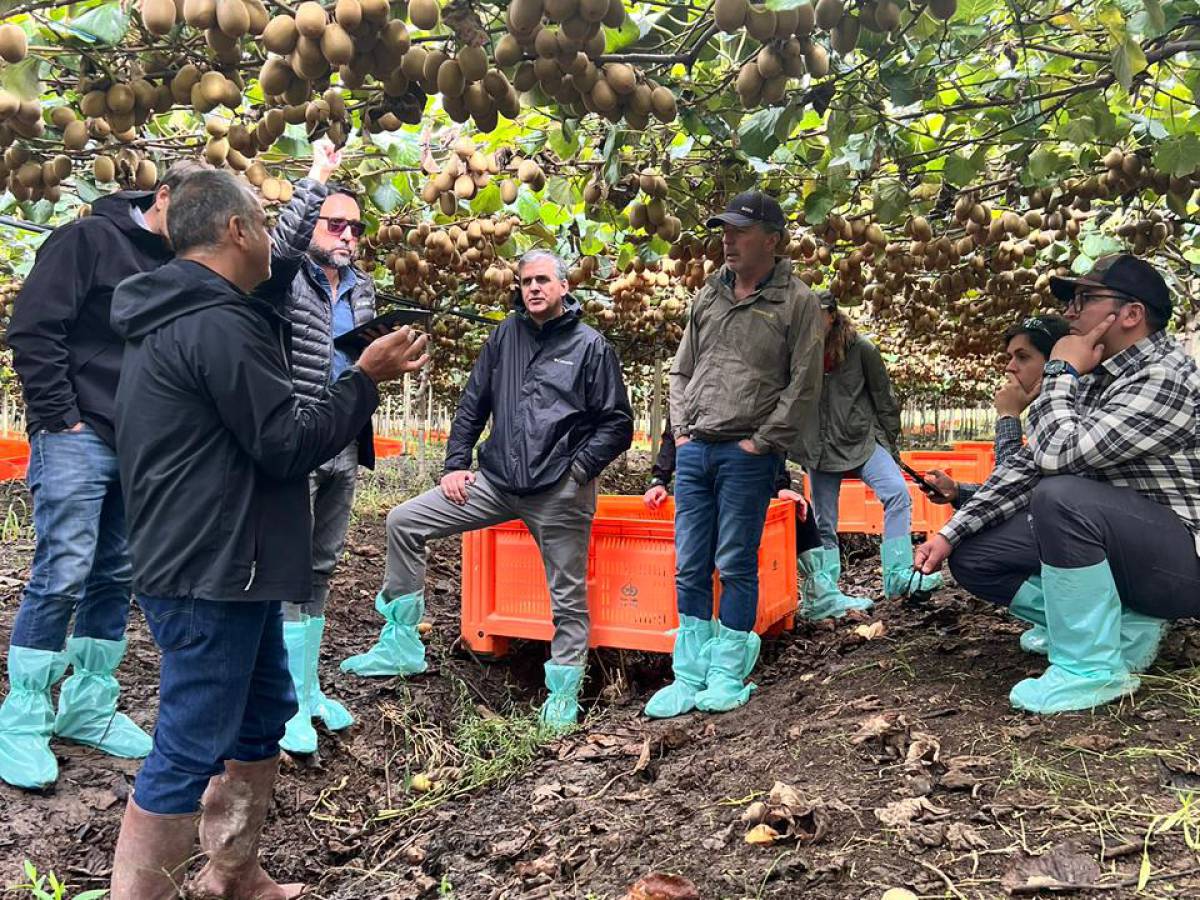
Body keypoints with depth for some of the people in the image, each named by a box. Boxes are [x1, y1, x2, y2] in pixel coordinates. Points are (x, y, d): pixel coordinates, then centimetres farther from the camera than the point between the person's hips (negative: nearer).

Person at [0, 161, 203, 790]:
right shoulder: (88, 239, -5)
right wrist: (58, 416, -13)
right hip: (79, 436, -6)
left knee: (117, 577, 9)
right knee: (63, 573, -8)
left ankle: (89, 706, 21)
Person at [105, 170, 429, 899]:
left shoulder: (171, 318, 14)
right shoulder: (218, 324, -20)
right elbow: (287, 444, -18)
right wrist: (366, 379, -7)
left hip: (217, 561, 11)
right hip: (211, 569, -11)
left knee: (264, 711, 21)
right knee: (192, 748, -2)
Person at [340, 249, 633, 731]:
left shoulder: (591, 345, -1)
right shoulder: (506, 335, 10)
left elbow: (617, 424, 0)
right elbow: (472, 404, 14)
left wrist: (579, 469, -9)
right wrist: (455, 464, 6)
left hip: (559, 492, -4)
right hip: (495, 479, 4)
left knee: (568, 596, 3)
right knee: (404, 521, -2)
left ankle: (563, 694, 22)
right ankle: (400, 646, 6)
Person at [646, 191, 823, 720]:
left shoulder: (796, 301, -2)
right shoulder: (708, 295, 14)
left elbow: (804, 384, -6)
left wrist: (762, 442, -9)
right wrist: (681, 430, 8)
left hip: (747, 454, -5)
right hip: (694, 450, 5)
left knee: (735, 566, 0)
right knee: (690, 567, 7)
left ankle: (729, 676, 12)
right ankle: (689, 678, 15)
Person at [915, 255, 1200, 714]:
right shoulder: (1095, 377, 6)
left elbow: (1057, 454, -31)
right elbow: (1031, 462, 6)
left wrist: (1060, 371, -14)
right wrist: (951, 533, -1)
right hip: (1117, 547, 9)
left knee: (1062, 497, -35)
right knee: (973, 557, 1)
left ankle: (1093, 667, -18)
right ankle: (1126, 628, 2)